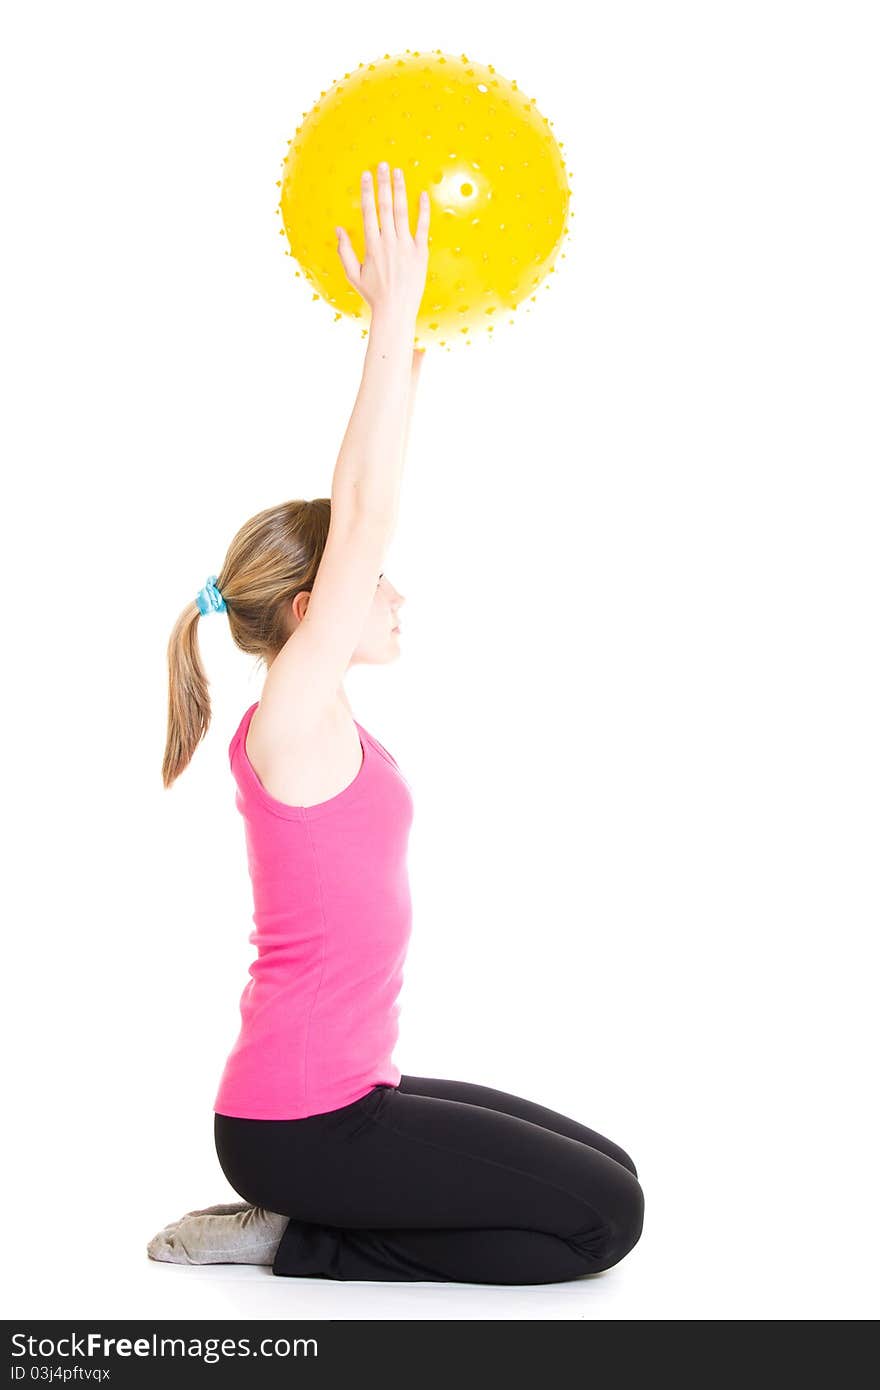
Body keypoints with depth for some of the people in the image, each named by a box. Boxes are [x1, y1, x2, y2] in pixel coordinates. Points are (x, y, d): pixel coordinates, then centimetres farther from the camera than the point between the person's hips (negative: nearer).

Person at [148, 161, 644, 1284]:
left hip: (338, 1088, 9)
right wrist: (393, 315, -21)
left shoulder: (313, 715, 6)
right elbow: (362, 514, -23)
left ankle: (301, 1220, 13)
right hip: (298, 1117, -9)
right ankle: (300, 1243, 0)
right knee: (605, 1215, -4)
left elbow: (357, 512, 8)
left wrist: (406, 343, 8)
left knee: (601, 1177, 15)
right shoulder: (288, 720, -18)